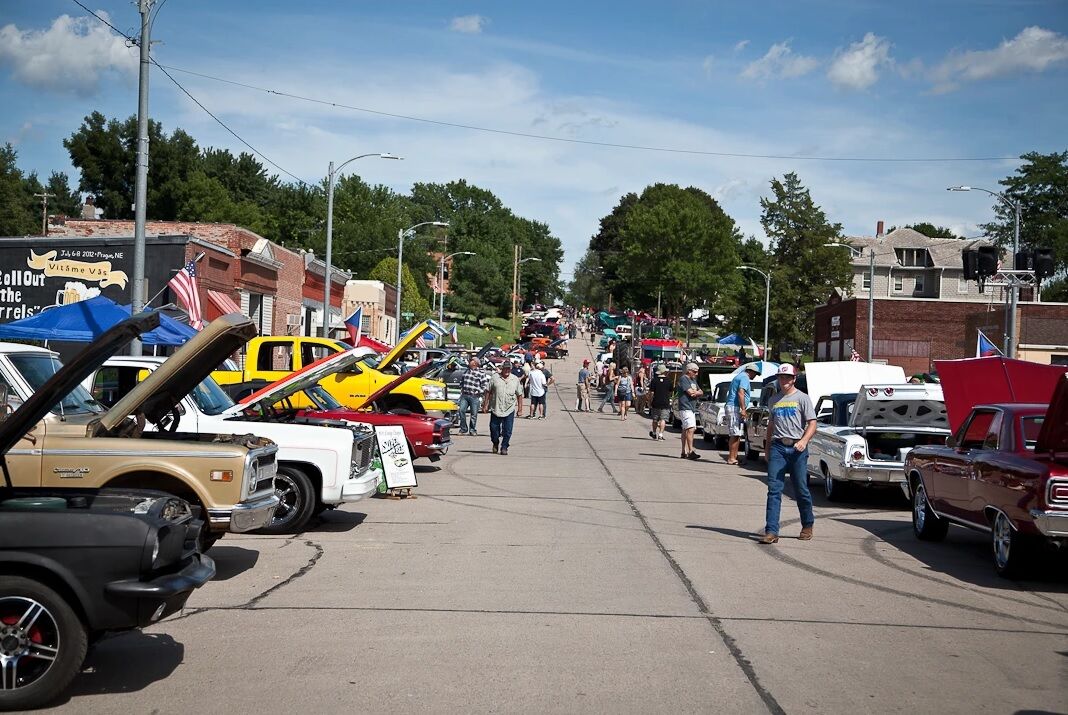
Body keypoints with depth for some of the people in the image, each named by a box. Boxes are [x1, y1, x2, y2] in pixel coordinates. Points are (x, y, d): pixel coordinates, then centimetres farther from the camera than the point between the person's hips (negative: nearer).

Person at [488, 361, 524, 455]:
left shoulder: (515, 379, 7)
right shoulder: (495, 378, 2)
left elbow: (519, 394, 12)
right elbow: (488, 392, 6)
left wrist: (520, 405, 7)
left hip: (509, 410, 1)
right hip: (496, 409, 0)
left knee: (507, 431, -3)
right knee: (494, 428, 5)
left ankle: (504, 447, 8)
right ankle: (495, 444, 29)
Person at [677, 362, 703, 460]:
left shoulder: (693, 380, 21)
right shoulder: (683, 379, -8)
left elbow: (700, 392, 17)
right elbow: (690, 392, -17)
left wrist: (696, 393, -5)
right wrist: (697, 392, 2)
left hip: (692, 408, 10)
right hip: (685, 408, -10)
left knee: (686, 430, 11)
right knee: (690, 429, -18)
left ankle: (684, 452, 14)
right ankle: (690, 452, -23)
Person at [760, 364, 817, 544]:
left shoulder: (802, 398, 3)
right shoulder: (774, 400, 17)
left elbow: (812, 424, -4)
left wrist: (803, 441, -20)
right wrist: (768, 449, 17)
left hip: (797, 448, -3)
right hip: (777, 447, 3)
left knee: (801, 490, 5)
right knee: (774, 489, -6)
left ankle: (807, 526, 24)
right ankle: (771, 531, -9)